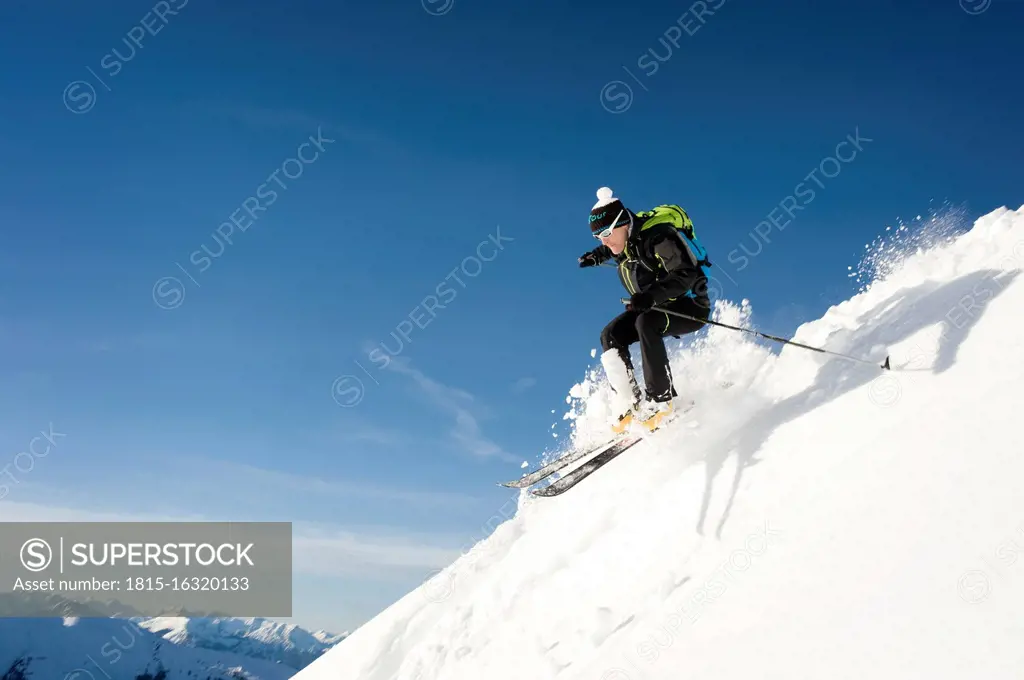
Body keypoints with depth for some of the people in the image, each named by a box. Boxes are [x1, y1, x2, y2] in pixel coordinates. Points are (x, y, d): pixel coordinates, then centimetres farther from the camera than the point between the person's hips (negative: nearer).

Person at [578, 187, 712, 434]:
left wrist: (651, 296, -46)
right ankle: (629, 404, -12)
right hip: (653, 307, 9)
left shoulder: (658, 237, -27)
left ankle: (661, 398, -30)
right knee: (611, 335, -8)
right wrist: (597, 256, 13)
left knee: (646, 323, -35)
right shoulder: (623, 239, -2)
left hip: (689, 305, -8)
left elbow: (686, 274, -36)